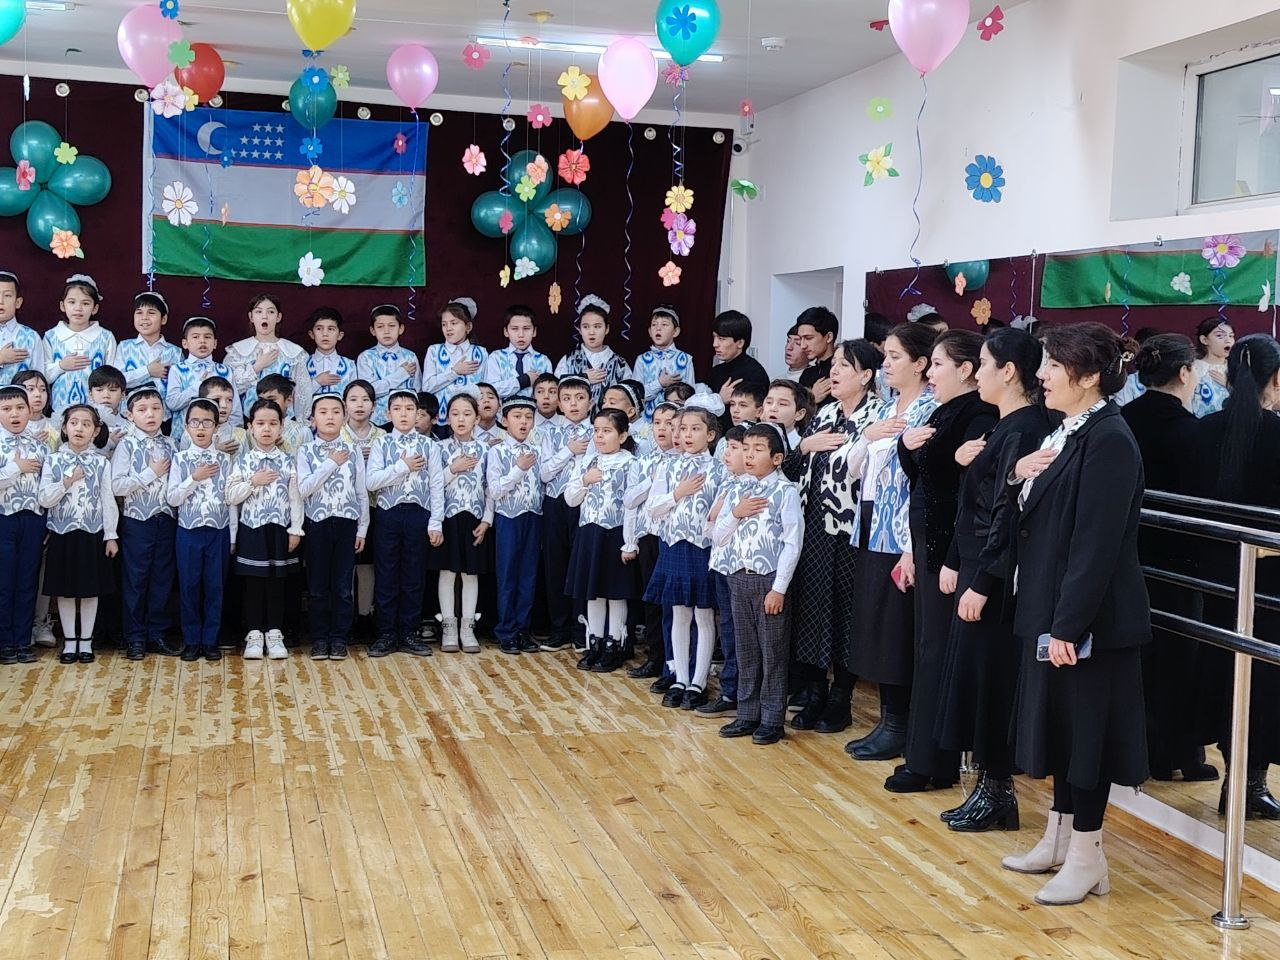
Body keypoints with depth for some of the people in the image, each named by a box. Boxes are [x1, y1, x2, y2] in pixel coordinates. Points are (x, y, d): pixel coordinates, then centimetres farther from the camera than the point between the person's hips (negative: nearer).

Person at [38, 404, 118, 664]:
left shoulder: (101, 463, 1)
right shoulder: (53, 460, 1)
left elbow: (108, 501, 1)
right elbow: (44, 499, -3)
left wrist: (111, 536, -2)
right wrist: (66, 482, -17)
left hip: (92, 534, 0)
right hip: (62, 533, 0)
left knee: (90, 589, 5)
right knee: (65, 590, 6)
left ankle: (86, 642, 16)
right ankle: (69, 642, 16)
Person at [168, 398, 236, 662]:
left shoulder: (224, 460, 2)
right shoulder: (180, 459, 1)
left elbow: (231, 499, 4)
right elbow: (172, 498, -4)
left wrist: (232, 536, 3)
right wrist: (194, 478, -15)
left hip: (219, 531, 0)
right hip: (188, 531, 0)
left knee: (215, 586, 3)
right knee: (189, 586, 4)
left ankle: (211, 641, 13)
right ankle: (191, 641, 14)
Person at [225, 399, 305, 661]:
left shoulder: (287, 461, 2)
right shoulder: (243, 460, 1)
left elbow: (295, 498, 2)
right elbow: (231, 497, -3)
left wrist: (296, 530, -3)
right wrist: (252, 482, -15)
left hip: (280, 529, 1)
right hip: (252, 529, -1)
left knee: (277, 582, 6)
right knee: (253, 583, 3)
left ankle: (274, 634, 13)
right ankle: (254, 635, 11)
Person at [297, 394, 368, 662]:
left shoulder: (352, 451, 5)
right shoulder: (306, 452, 1)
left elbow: (362, 492, 7)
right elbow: (303, 489, -12)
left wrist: (362, 529, 4)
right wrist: (331, 463, -12)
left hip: (347, 522, 1)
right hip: (317, 522, -1)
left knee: (343, 586, 3)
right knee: (317, 586, 4)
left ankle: (339, 638, 12)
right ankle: (319, 638, 13)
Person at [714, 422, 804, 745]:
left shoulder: (785, 491, -9)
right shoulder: (740, 491, 10)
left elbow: (793, 543, -12)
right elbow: (719, 536, 12)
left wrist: (778, 589, -15)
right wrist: (736, 513, -7)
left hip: (770, 580, -6)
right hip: (740, 578, 6)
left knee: (773, 652, 2)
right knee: (745, 651, 13)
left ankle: (772, 720, 10)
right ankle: (747, 715, 22)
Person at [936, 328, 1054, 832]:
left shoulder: (1023, 431, -17)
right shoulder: (1008, 427, 12)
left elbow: (1009, 512, -21)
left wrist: (982, 583, -20)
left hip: (994, 576, -10)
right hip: (979, 568, 10)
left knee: (986, 676, -1)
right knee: (975, 674, 13)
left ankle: (997, 792, 12)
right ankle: (991, 786, 22)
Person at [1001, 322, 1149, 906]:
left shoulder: (1109, 439, -18)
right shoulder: (1067, 432, 11)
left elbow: (1097, 541, -22)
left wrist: (1069, 624, -23)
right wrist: (1021, 474, -3)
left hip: (1089, 618, -9)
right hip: (1050, 607, 9)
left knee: (1085, 727, 1)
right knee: (1058, 720, 17)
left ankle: (1087, 857, 13)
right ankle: (1059, 837, 30)